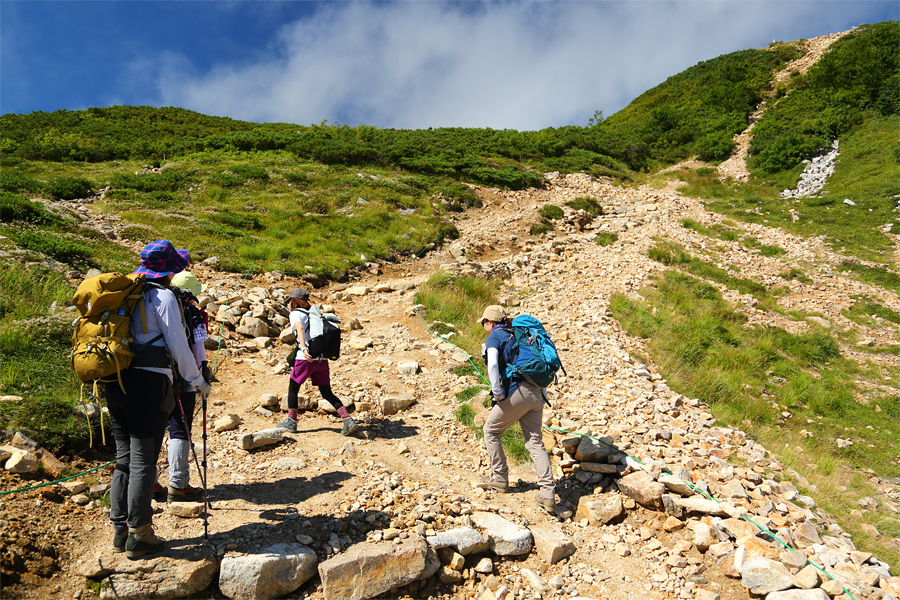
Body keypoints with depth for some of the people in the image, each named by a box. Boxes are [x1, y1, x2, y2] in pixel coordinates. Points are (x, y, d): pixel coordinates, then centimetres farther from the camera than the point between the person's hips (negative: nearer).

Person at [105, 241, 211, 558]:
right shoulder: (163, 296, -6)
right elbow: (178, 346, -9)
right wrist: (198, 381, 1)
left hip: (116, 381, 7)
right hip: (149, 381, -7)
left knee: (124, 458, 13)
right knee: (143, 460, -1)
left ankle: (120, 531, 19)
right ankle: (139, 535, 4)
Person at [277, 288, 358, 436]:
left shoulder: (295, 313, 1)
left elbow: (300, 328, -20)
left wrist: (303, 349, -33)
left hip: (306, 358, -6)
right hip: (322, 359, 6)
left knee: (293, 388, 15)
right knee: (327, 393, 10)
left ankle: (291, 422, 22)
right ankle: (348, 420, -2)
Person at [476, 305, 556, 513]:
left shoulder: (495, 336, 1)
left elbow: (493, 364, -20)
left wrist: (497, 392, -12)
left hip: (516, 392, -7)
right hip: (536, 394, 7)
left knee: (490, 431, 14)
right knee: (535, 442, 8)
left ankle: (500, 479, 20)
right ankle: (548, 494, 0)